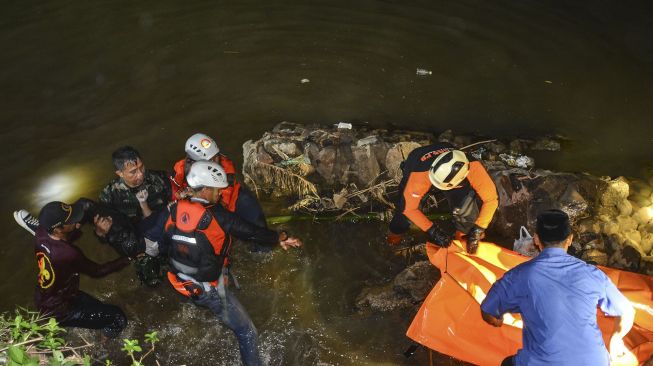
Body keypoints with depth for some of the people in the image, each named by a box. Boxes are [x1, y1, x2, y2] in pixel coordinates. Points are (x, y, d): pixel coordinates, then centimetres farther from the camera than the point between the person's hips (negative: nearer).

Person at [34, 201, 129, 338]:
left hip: (42, 300, 7)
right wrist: (129, 258, -10)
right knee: (118, 318, -5)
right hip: (58, 311, -7)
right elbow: (98, 271, -18)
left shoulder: (41, 234, -16)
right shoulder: (68, 254, -35)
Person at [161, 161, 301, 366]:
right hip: (209, 289, -7)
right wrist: (279, 239, 2)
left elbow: (165, 246, 4)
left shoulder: (176, 210, -7)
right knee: (246, 332, 5)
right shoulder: (218, 216, -23)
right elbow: (251, 231, -13)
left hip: (182, 283, 7)